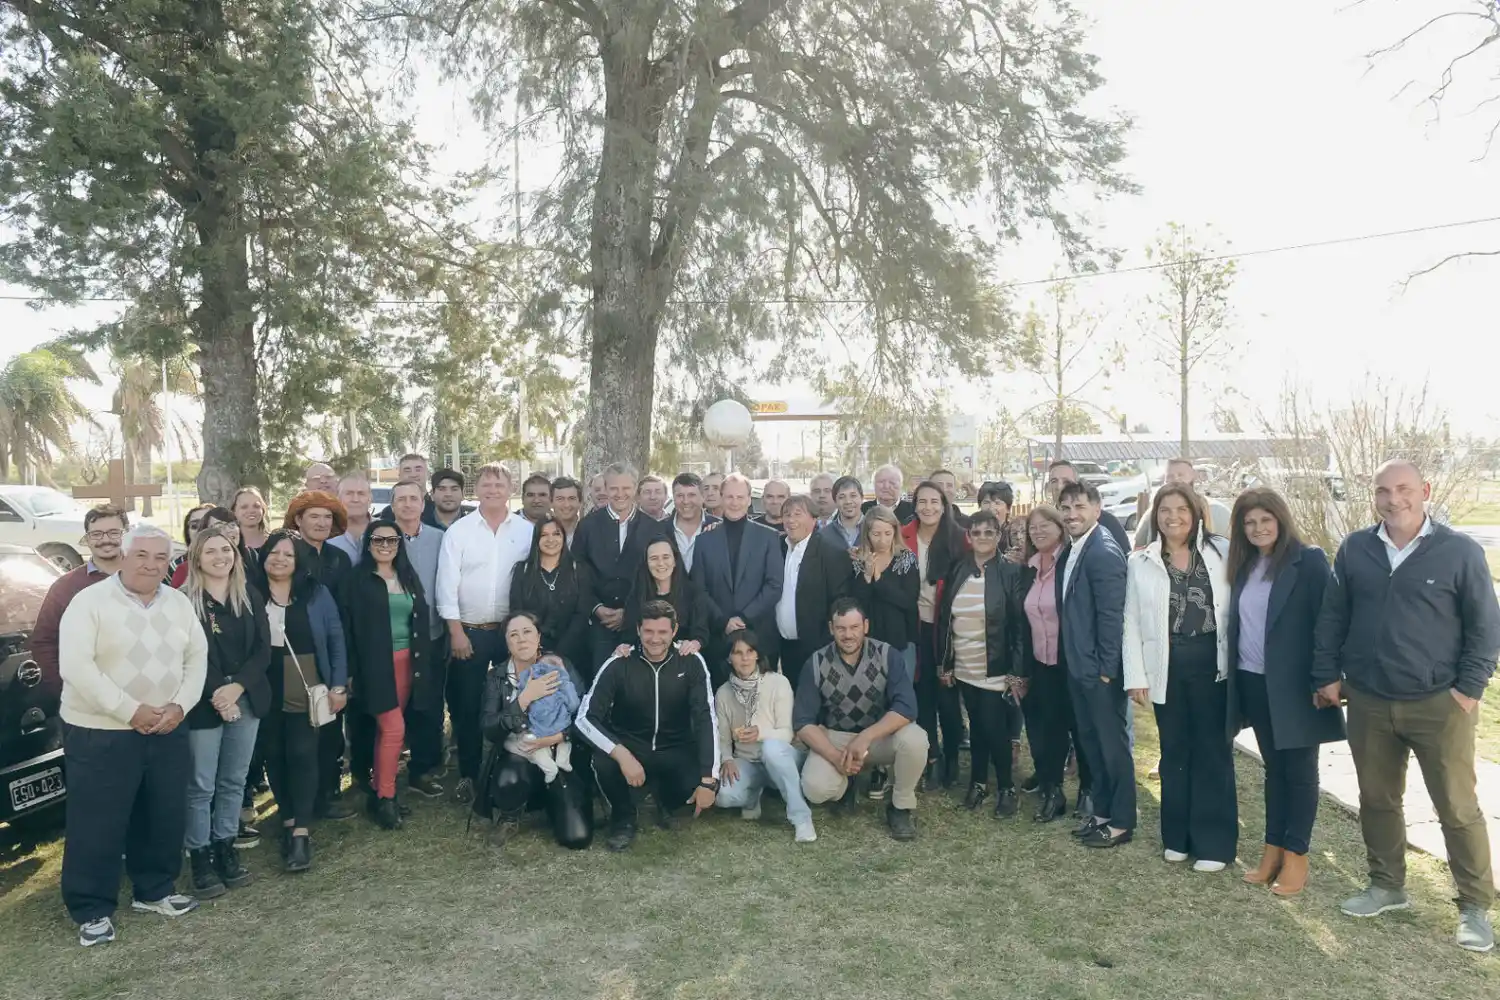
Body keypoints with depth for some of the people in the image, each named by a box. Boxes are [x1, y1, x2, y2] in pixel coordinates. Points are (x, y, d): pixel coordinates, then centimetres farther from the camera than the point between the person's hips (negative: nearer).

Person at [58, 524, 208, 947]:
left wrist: (179, 706, -8)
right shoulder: (90, 601, -11)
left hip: (167, 730, 5)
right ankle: (92, 910, 17)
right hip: (100, 732, -5)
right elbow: (75, 666, -19)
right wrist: (130, 711, -20)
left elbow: (197, 657, 7)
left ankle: (155, 891, 31)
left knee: (165, 817, 13)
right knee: (98, 824, 3)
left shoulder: (179, 603, 6)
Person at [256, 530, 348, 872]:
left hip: (306, 690, -1)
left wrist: (338, 684, -3)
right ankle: (288, 820, 22)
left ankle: (301, 830, -5)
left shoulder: (317, 594, 0)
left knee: (303, 753, -7)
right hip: (264, 692, 2)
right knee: (273, 755, 9)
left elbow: (336, 639, 2)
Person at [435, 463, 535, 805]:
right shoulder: (458, 530, -3)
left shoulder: (527, 530, 0)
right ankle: (468, 773, 21)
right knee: (467, 706, 6)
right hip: (468, 631, -1)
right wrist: (456, 632, -8)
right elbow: (447, 585, -4)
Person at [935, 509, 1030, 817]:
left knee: (995, 729, -2)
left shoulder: (1011, 572, -8)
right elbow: (944, 618, 6)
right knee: (976, 727, 14)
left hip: (996, 670, -4)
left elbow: (1021, 625, -10)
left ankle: (1007, 788, 17)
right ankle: (979, 781, 30)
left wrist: (1018, 672, -14)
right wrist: (944, 663, 4)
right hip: (964, 668, 4)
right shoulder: (958, 570, 4)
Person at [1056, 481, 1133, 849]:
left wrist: (1107, 669, -18)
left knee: (1113, 743, 5)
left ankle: (1122, 821, 17)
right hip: (1078, 666, 9)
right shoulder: (1072, 551, 9)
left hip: (1100, 669, -9)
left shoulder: (1104, 552, -19)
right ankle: (1102, 810, 32)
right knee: (1090, 741, 18)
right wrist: (1071, 660, 11)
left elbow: (1112, 616, -20)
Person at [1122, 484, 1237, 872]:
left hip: (1213, 663, -1)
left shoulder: (1221, 552, 0)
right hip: (1166, 666, 2)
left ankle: (1213, 842, 16)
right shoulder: (1140, 562, 3)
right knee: (1174, 751, 11)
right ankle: (1177, 837, 23)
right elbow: (1132, 622, 3)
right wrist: (1136, 676, -2)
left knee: (1213, 751, 6)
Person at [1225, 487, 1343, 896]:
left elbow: (1326, 619, -12)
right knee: (1274, 767, 15)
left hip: (1293, 684, -6)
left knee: (1299, 770, 6)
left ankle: (1296, 855, 15)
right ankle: (1273, 849, 23)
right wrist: (1231, 672, 6)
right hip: (1253, 682, 6)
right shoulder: (1244, 565, 9)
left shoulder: (1309, 560, -10)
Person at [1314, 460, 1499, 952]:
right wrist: (1327, 675, 4)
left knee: (1458, 807, 5)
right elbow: (1332, 618, 7)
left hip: (1438, 703, -3)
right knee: (1377, 799, 14)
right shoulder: (1354, 550, 1)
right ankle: (1387, 885, 31)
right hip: (1368, 702, 3)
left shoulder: (1460, 551, -7)